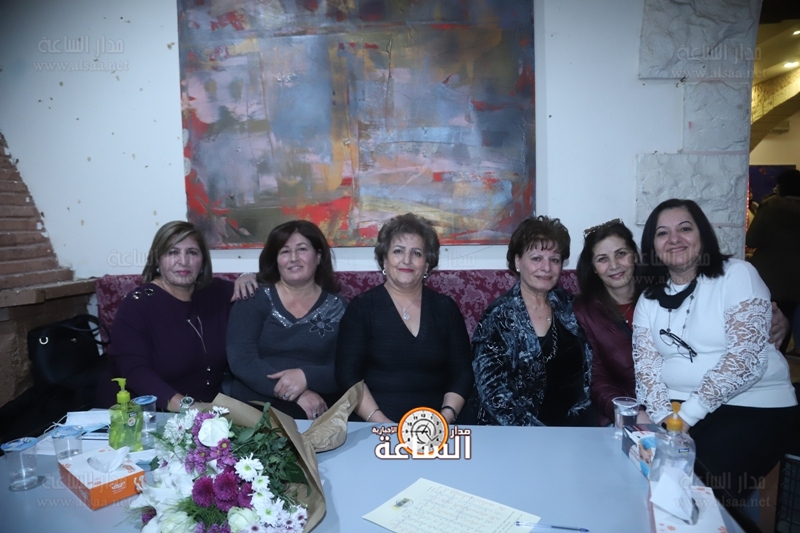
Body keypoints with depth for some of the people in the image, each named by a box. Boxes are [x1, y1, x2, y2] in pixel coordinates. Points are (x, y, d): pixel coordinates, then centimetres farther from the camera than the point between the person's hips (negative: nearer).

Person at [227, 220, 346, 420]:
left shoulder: (337, 306, 6)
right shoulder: (254, 299, 3)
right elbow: (241, 360, -8)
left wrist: (307, 377, -19)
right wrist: (298, 395, -18)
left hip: (318, 415, 0)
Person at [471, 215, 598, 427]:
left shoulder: (568, 305, 6)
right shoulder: (498, 316, -9)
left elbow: (588, 365, 14)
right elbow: (492, 391, -13)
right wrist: (539, 436, -18)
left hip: (577, 420, 4)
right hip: (521, 432, -4)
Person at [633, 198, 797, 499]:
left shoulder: (737, 275, -6)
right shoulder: (649, 299, 9)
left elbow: (745, 357, -16)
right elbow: (645, 364, 1)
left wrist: (688, 414, -19)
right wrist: (663, 417, -16)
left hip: (753, 405, -3)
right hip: (677, 406, 4)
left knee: (709, 469, -26)